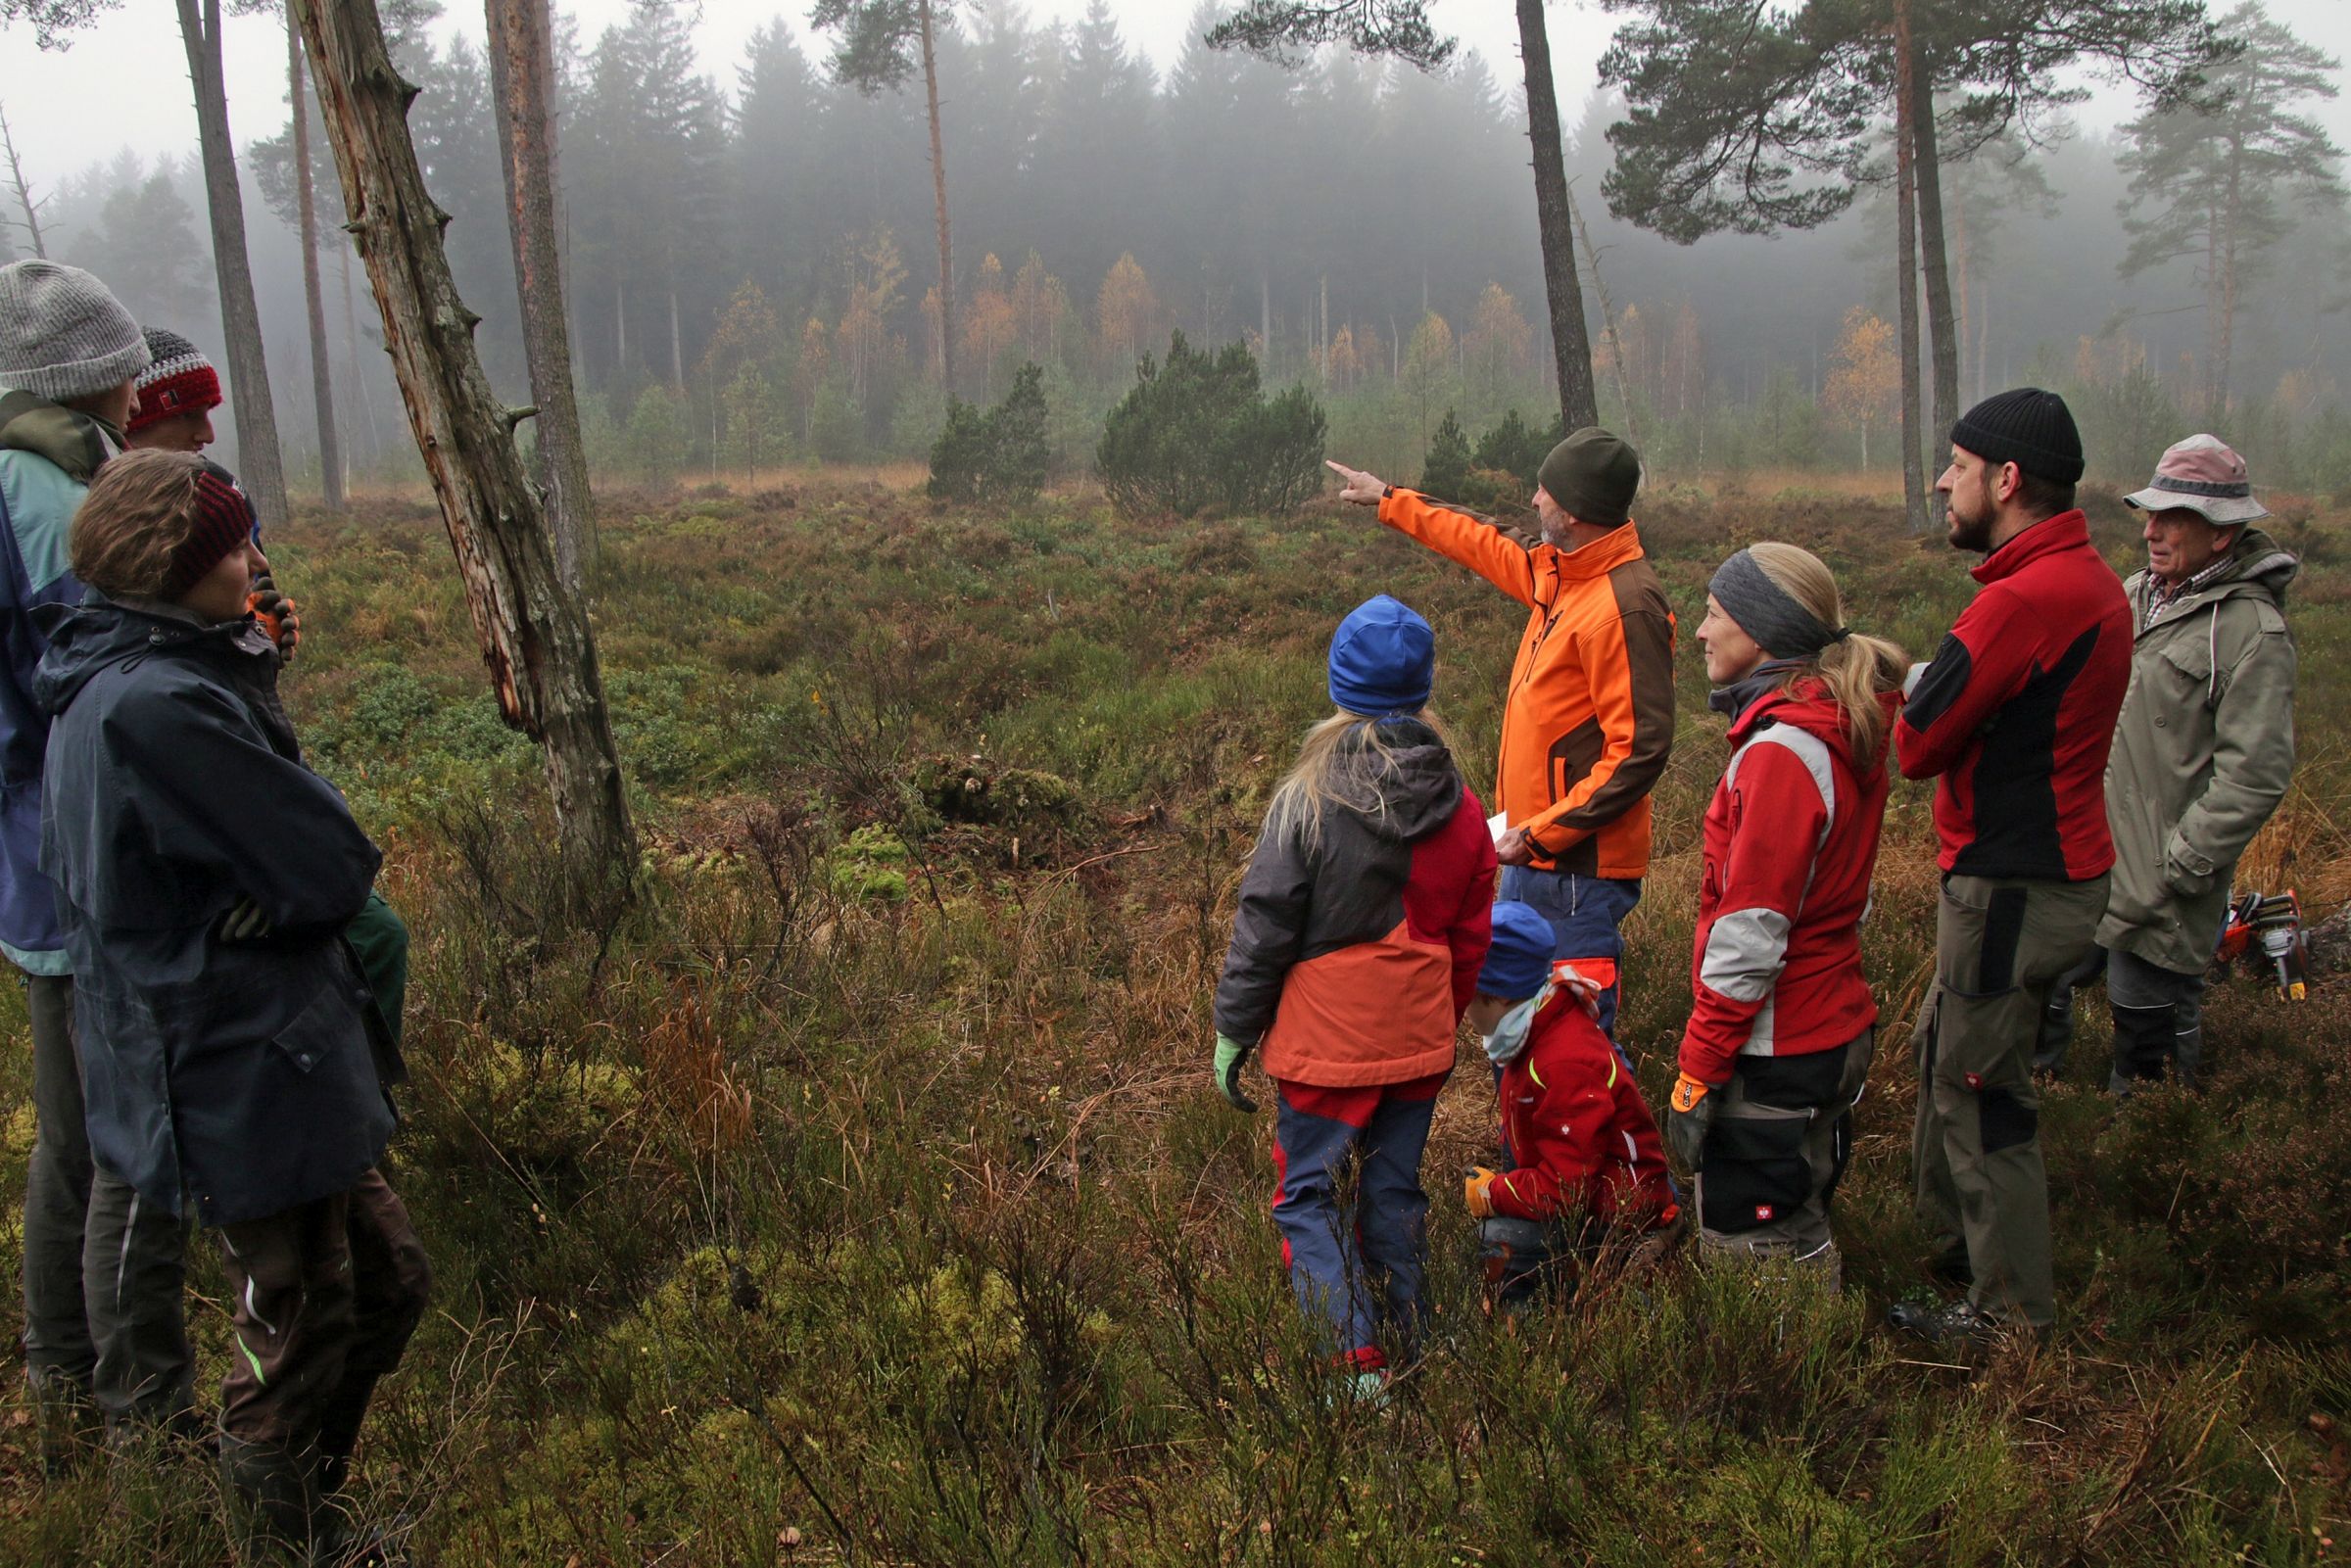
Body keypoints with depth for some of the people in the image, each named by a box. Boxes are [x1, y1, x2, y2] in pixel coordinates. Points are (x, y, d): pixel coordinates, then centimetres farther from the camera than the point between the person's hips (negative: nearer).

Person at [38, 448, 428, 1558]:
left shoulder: (149, 679, 8)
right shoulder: (155, 706, -25)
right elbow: (333, 868, -23)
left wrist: (279, 877, -12)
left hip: (277, 1067, 10)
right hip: (242, 1083, -10)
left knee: (384, 1280, 22)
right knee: (298, 1342, 8)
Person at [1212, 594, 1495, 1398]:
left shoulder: (1308, 798, -16)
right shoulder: (1460, 805, 0)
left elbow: (1264, 928, -12)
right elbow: (1470, 938, 9)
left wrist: (1233, 1032, -2)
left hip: (1325, 1038, -5)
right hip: (1420, 1039, 5)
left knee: (1307, 1195, 5)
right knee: (1395, 1191, 17)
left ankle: (1357, 1362, -6)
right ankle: (1403, 1352, 27)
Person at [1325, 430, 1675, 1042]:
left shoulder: (1625, 605, -20)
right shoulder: (1558, 571, 8)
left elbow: (1639, 751, -22)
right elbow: (1490, 549, 28)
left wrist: (1542, 833, -22)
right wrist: (1389, 501, 36)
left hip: (1579, 866, -10)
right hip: (1533, 853, 10)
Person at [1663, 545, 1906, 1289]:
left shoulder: (1779, 753, -22)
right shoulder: (1843, 729, 7)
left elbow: (1748, 941, -23)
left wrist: (1697, 1074, -18)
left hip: (1774, 1055, -10)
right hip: (1835, 1026, 10)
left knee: (1752, 1260, 2)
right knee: (1801, 1235, 22)